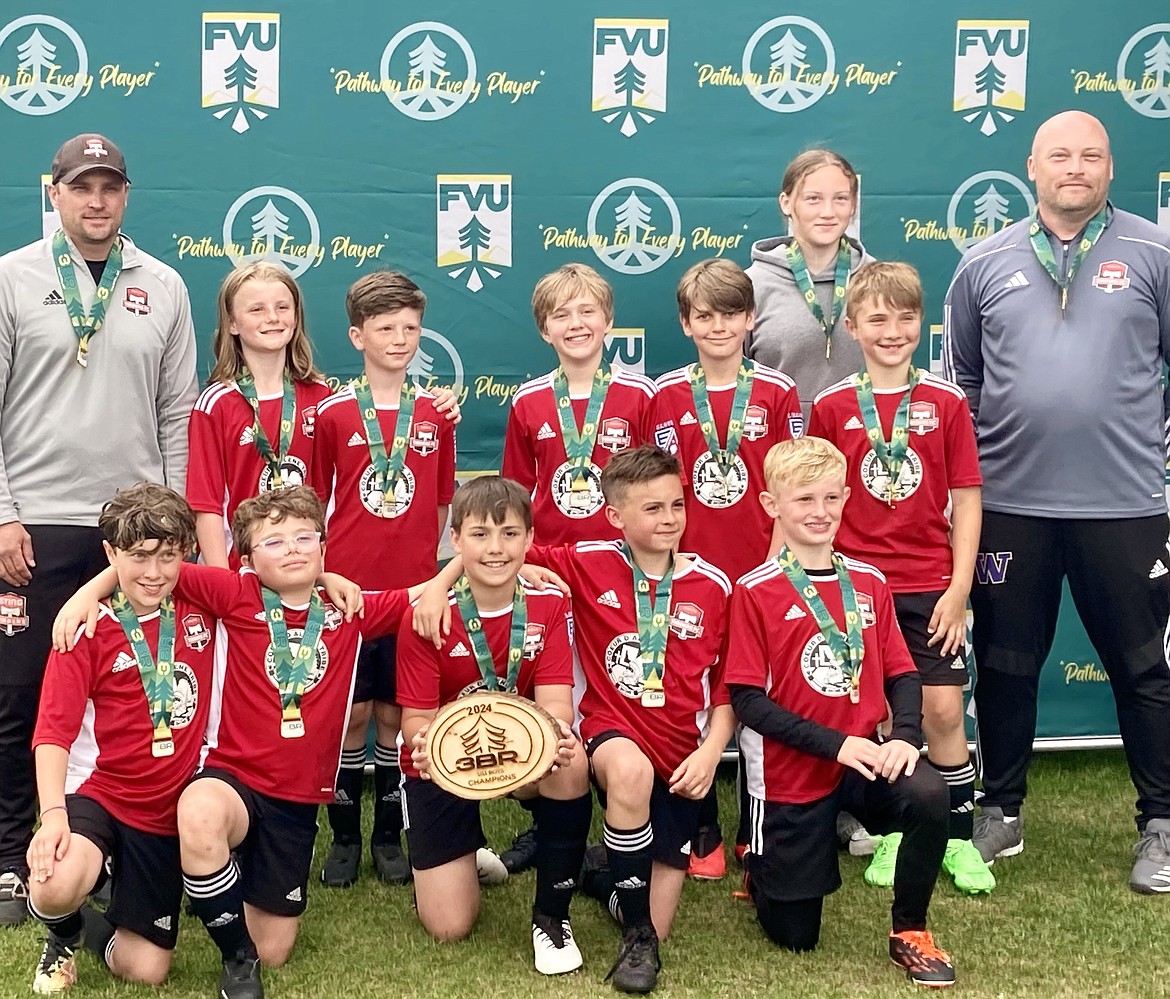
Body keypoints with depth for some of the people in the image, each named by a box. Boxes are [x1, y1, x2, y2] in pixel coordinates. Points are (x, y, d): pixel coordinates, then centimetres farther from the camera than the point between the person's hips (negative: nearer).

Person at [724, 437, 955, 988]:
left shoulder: (868, 583, 5)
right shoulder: (755, 591, -9)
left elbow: (901, 674, 5)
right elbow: (748, 698, -13)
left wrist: (905, 735, -16)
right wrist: (836, 745, -19)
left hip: (863, 758, 3)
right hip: (790, 772, -3)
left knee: (929, 795, -30)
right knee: (795, 935, 4)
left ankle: (909, 933, -6)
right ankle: (763, 862, 39)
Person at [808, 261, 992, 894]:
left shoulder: (946, 403, 0)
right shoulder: (831, 407, 0)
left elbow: (966, 499, 1)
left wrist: (959, 587, -5)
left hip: (930, 586, 0)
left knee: (943, 709, -1)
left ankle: (959, 839, 14)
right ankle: (890, 835, 21)